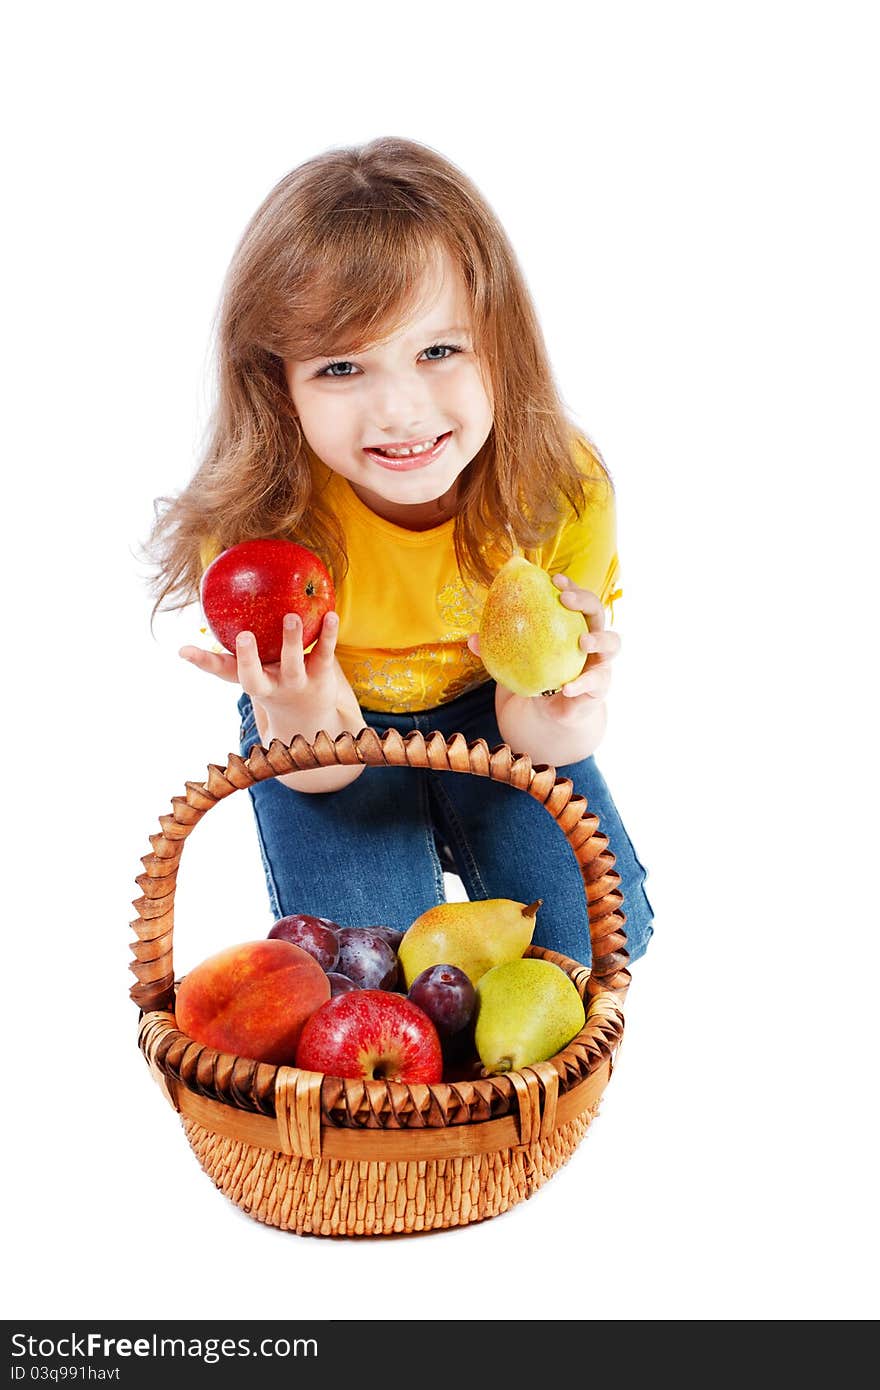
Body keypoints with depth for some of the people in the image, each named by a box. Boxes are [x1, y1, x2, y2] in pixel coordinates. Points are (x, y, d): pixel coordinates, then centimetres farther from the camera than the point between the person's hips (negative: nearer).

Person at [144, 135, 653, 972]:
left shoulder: (566, 491, -28)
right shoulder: (256, 525, -32)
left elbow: (536, 735, -17)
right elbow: (316, 774, -21)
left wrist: (556, 727, -44)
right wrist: (304, 725, -47)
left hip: (488, 707, 2)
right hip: (335, 730, -1)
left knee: (595, 939, -5)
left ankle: (454, 836, 24)